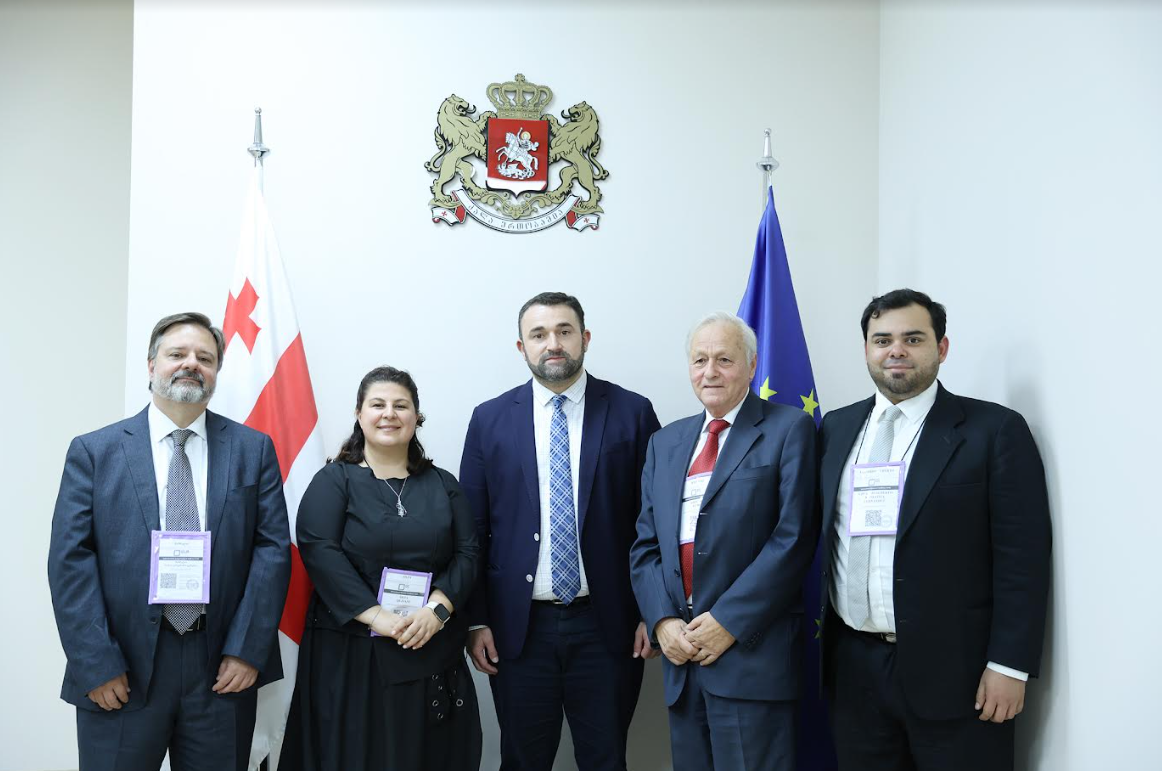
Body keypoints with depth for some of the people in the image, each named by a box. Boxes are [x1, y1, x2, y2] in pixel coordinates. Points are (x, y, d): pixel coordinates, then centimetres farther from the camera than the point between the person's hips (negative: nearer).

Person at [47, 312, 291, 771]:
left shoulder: (253, 449, 5)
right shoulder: (94, 451, 3)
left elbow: (273, 548, 1)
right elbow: (71, 559, -2)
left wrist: (246, 649, -8)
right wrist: (97, 664, -10)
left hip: (224, 667, 1)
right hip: (123, 672, -1)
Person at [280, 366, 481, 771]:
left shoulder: (443, 485, 11)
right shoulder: (333, 480, 1)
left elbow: (466, 554, 3)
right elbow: (319, 552, -11)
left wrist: (437, 609, -15)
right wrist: (376, 616, -20)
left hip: (432, 653, 3)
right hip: (351, 652, -3)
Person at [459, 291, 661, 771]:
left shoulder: (631, 413, 0)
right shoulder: (490, 419, 3)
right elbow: (472, 529, 4)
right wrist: (476, 621, 0)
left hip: (606, 625, -1)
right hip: (518, 627, 1)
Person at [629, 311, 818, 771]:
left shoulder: (788, 430, -2)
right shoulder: (665, 443, 15)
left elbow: (793, 537, -11)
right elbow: (645, 544, 12)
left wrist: (728, 621, -14)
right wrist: (662, 620, -4)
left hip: (752, 651, -5)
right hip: (680, 648, 5)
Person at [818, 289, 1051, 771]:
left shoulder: (995, 430, -5)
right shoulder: (836, 429, 9)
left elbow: (1022, 557, -8)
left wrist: (1009, 665, -12)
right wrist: (821, 633, 9)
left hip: (952, 670, -4)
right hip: (854, 666, 4)